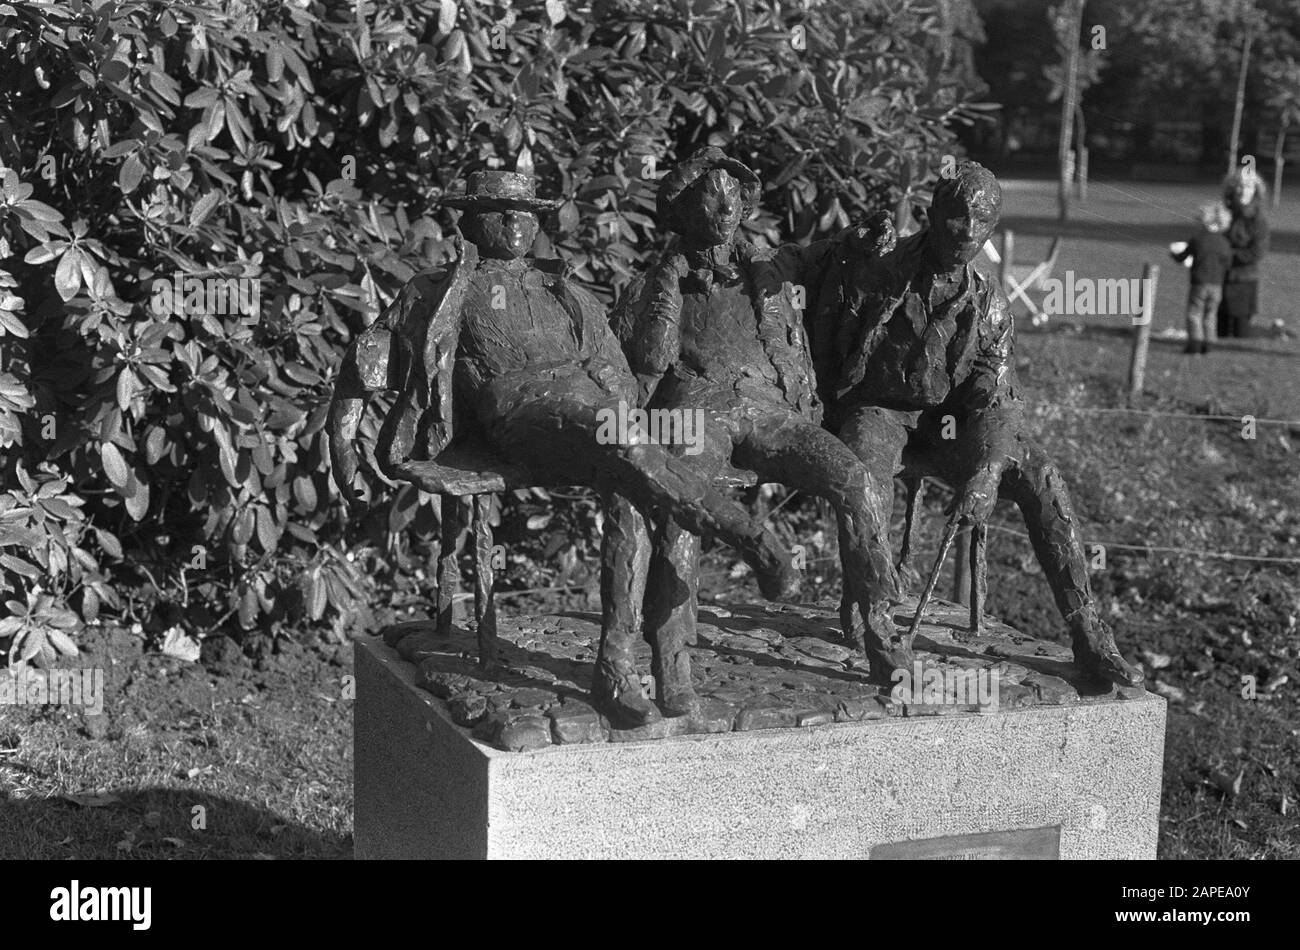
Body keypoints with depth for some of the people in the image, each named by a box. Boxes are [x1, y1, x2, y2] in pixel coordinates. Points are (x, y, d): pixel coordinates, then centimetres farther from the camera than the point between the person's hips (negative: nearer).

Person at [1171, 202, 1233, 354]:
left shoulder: (1197, 239, -7)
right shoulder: (1225, 243, 1)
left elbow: (1182, 257, 3)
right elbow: (1228, 265, 7)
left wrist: (1174, 255, 25)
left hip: (1199, 283, -3)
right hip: (1216, 285, 3)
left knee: (1194, 313, 2)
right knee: (1210, 315, 12)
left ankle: (1195, 343, -6)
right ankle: (1206, 343, 10)